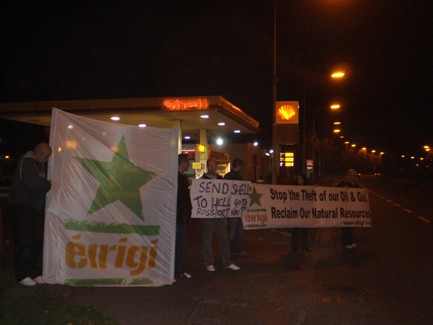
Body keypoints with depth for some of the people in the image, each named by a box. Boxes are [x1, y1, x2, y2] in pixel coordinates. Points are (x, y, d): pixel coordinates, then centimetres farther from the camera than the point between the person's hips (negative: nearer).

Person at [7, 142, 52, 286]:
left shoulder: (41, 165, 13)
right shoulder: (25, 163, -14)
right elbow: (33, 183, -26)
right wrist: (48, 185, -10)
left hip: (37, 208, 8)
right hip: (21, 207, -8)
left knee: (38, 241, 7)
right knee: (24, 242, -6)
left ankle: (36, 273, 15)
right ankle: (22, 275, 3)